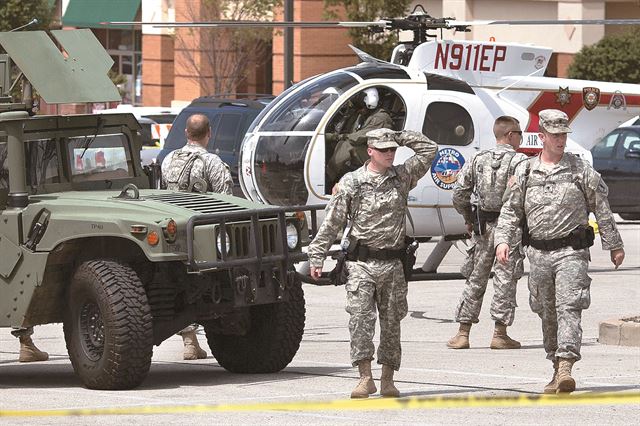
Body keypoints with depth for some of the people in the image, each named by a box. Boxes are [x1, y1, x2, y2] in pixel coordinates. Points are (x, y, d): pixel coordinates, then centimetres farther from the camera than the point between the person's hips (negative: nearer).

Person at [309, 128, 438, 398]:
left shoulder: (402, 177, 9)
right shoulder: (350, 183, 2)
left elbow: (429, 149, 11)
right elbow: (331, 223, 4)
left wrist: (400, 138, 6)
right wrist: (316, 256, 0)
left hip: (392, 263, 3)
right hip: (361, 263, -3)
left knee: (391, 321, 6)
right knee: (361, 317, -14)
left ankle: (387, 379, 13)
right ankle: (365, 377, -17)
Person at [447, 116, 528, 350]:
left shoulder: (478, 160, 7)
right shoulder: (519, 161, -8)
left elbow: (459, 194, 6)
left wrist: (468, 218, 19)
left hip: (483, 227, 4)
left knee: (475, 278, 10)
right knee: (505, 280, 1)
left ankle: (463, 333, 10)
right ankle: (500, 334, 1)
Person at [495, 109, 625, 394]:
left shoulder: (581, 170, 2)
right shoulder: (525, 172, 9)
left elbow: (602, 210, 6)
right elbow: (511, 210, 11)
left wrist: (614, 245, 7)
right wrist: (502, 240, -4)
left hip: (571, 251, -3)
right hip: (539, 253, 3)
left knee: (569, 307, -17)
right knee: (547, 313, 9)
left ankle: (566, 366, -28)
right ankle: (557, 369, 21)